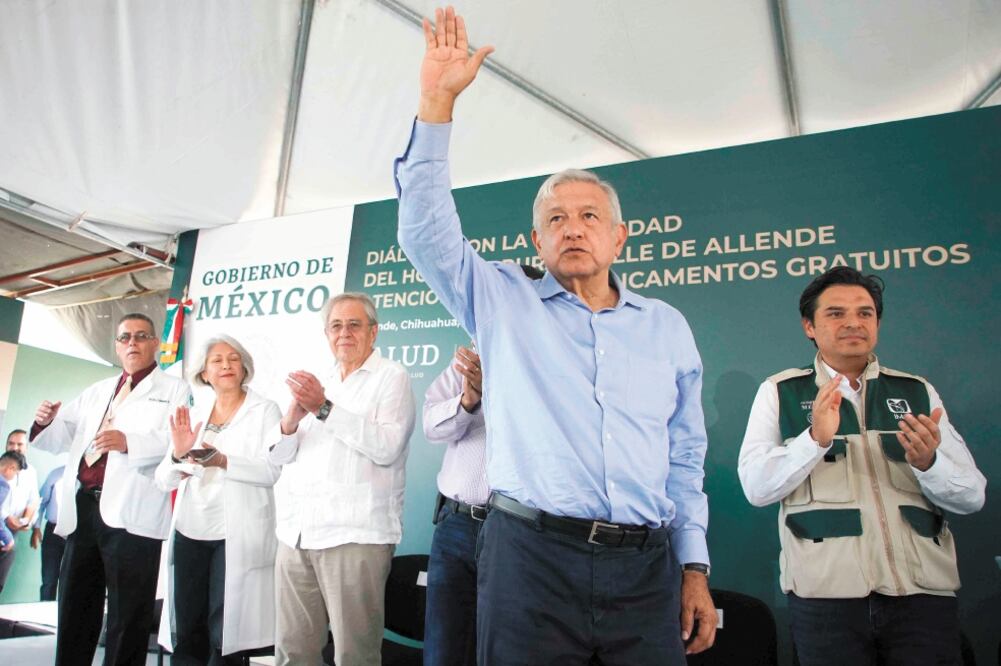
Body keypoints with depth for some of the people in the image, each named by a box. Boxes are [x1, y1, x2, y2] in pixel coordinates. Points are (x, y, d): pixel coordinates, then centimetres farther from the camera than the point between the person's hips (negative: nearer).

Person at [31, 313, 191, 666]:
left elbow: (176, 440, -13)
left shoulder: (173, 390, 3)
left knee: (127, 612, 2)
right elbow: (63, 437, 19)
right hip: (83, 506, 6)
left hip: (130, 511, -6)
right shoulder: (95, 392, 23)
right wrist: (46, 422, -3)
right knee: (74, 607, 15)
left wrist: (129, 442, -28)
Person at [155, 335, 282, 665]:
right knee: (184, 635, 10)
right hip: (190, 533, 5)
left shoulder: (265, 410, 0)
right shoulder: (193, 417, 13)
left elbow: (271, 471, -12)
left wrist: (223, 461, -25)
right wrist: (178, 455, -12)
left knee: (224, 636, 2)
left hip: (238, 536, -4)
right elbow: (164, 481, 9)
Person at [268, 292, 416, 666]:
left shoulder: (392, 376, 0)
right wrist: (291, 421, -8)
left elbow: (387, 447, -15)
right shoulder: (317, 384, 19)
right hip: (296, 534, 6)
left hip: (355, 534, -5)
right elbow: (278, 456, 13)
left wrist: (326, 410, -15)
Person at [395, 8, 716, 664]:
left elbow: (686, 458, 13)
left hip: (646, 567, 3)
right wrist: (437, 100, -10)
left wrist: (695, 566, 9)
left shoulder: (667, 326, 12)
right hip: (531, 556, -2)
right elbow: (427, 230, -5)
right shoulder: (503, 303, 7)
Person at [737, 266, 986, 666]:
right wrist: (816, 438, -22)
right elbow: (756, 488, -8)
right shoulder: (779, 393, 2)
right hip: (825, 593, -2)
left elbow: (972, 496, 5)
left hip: (924, 590, 2)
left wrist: (928, 462, -16)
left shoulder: (918, 392, 9)